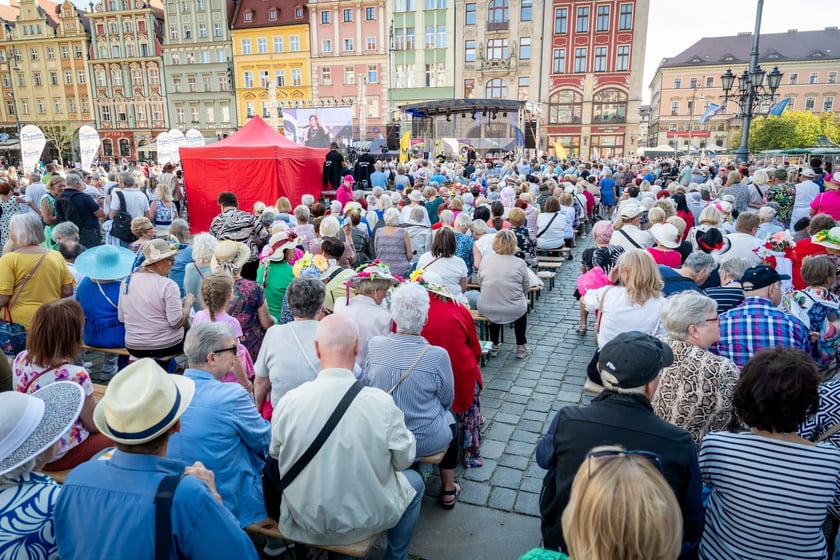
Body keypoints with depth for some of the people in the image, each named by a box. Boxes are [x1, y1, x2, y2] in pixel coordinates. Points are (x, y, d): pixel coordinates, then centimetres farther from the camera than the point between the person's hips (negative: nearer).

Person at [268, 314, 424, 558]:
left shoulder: (289, 401, -19)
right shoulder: (381, 403, -26)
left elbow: (275, 454, 0)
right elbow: (404, 460, -10)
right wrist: (404, 430, 9)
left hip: (304, 520, 3)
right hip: (361, 522, -2)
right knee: (414, 482, 24)